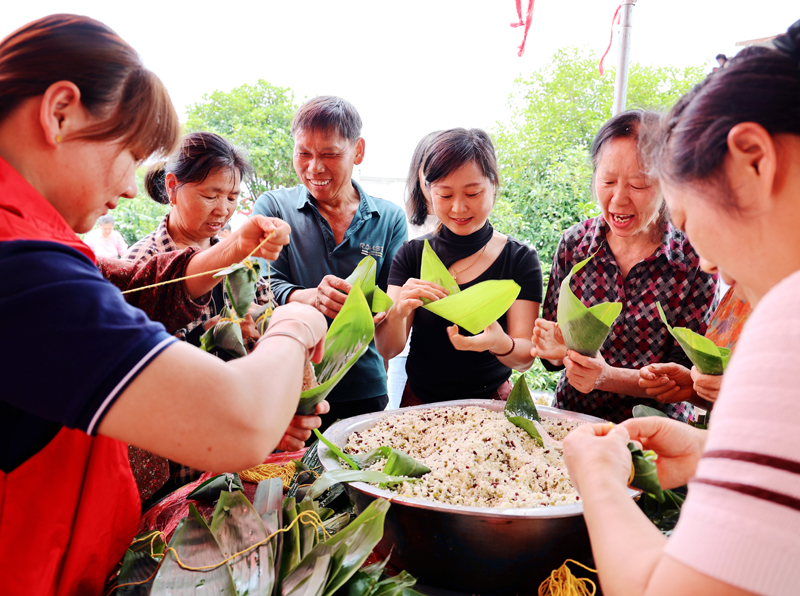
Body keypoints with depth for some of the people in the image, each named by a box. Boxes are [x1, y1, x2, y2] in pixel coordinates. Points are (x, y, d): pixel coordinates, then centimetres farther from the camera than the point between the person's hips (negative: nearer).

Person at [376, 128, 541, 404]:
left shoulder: (520, 259, -5)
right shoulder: (411, 254, -1)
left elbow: (526, 357, -9)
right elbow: (387, 349, -5)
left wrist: (500, 344, -31)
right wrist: (397, 312, -27)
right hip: (420, 401, 0)